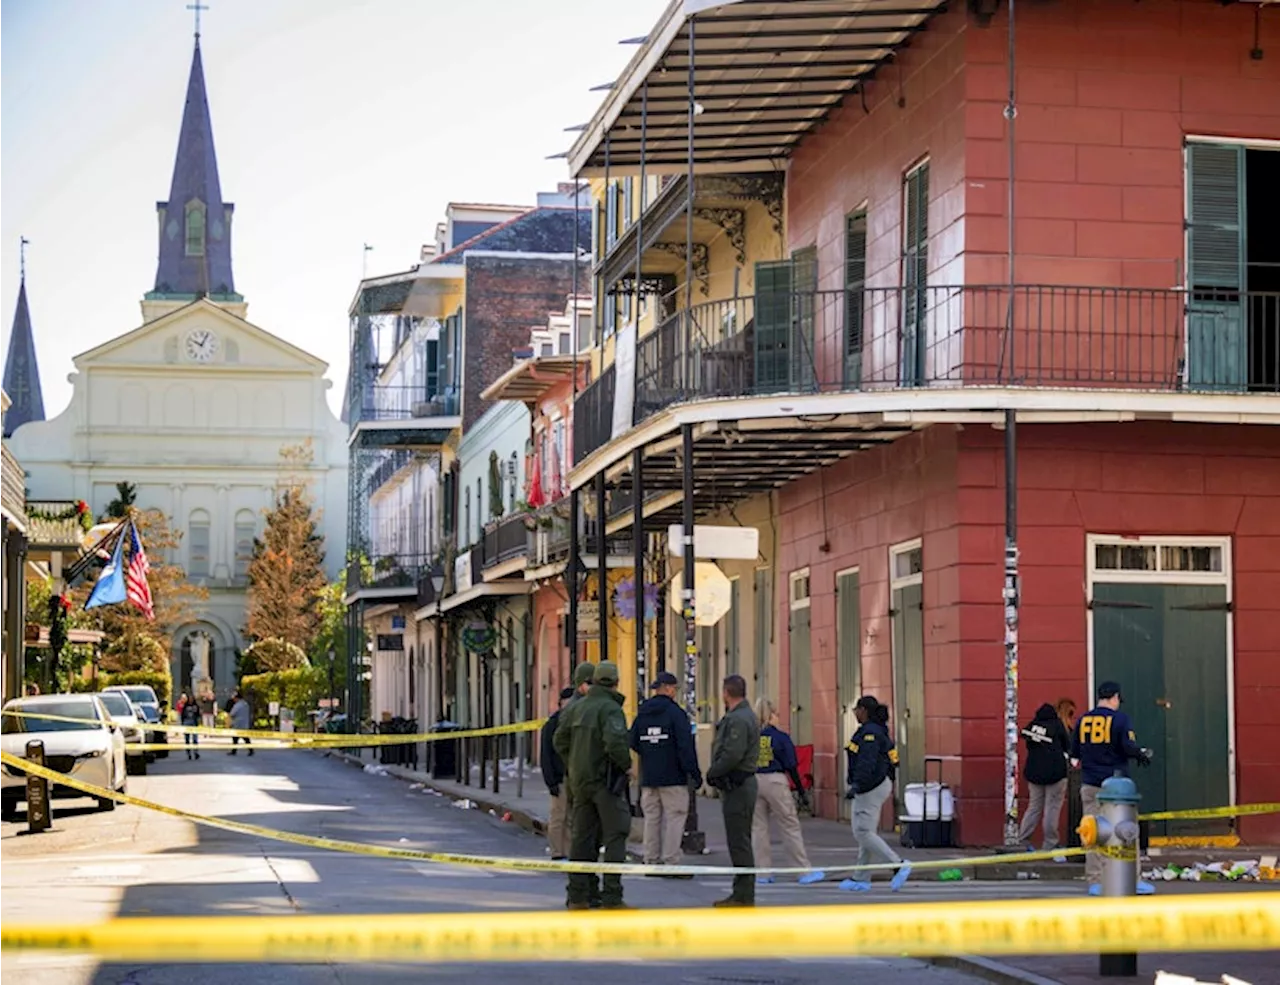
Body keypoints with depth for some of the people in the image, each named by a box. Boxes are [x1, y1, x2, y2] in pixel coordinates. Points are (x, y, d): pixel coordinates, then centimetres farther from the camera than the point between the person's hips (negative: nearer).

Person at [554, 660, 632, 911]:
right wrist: (626, 766, -12)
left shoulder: (577, 706, 10)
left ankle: (577, 897, 13)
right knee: (615, 837, -3)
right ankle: (611, 898, -7)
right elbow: (615, 742, -27)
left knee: (582, 837, 12)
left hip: (580, 780, 7)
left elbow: (559, 740, 13)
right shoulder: (610, 708, -14)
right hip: (606, 780, -7)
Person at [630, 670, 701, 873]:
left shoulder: (642, 714, 8)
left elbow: (633, 743, 12)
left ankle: (651, 861, 12)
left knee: (651, 818, 11)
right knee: (674, 818, -3)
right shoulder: (676, 713, -11)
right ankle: (671, 862, -7)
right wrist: (694, 773, -11)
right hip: (673, 778, -6)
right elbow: (685, 747, -15)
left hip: (648, 778, 6)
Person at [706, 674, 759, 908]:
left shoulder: (738, 719, -17)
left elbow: (733, 755, -24)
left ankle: (744, 896, -6)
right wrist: (715, 773, 9)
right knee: (739, 841, 14)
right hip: (738, 785, 11)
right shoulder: (744, 716, 17)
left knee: (739, 842, -8)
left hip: (738, 787, -11)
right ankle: (741, 892, 20)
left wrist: (712, 773, -12)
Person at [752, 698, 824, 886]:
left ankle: (762, 872, 10)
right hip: (775, 781, -3)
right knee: (790, 827, 3)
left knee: (758, 827, 9)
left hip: (753, 781, 3)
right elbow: (791, 766, -5)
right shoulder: (780, 737, -6)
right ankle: (805, 871, 6)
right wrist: (801, 789, 2)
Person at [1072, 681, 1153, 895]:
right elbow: (1129, 747, -14)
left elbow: (1074, 752, 10)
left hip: (1089, 784, 4)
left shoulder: (1083, 720, 6)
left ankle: (1095, 882, 5)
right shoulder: (1120, 718, -7)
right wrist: (1143, 755, 5)